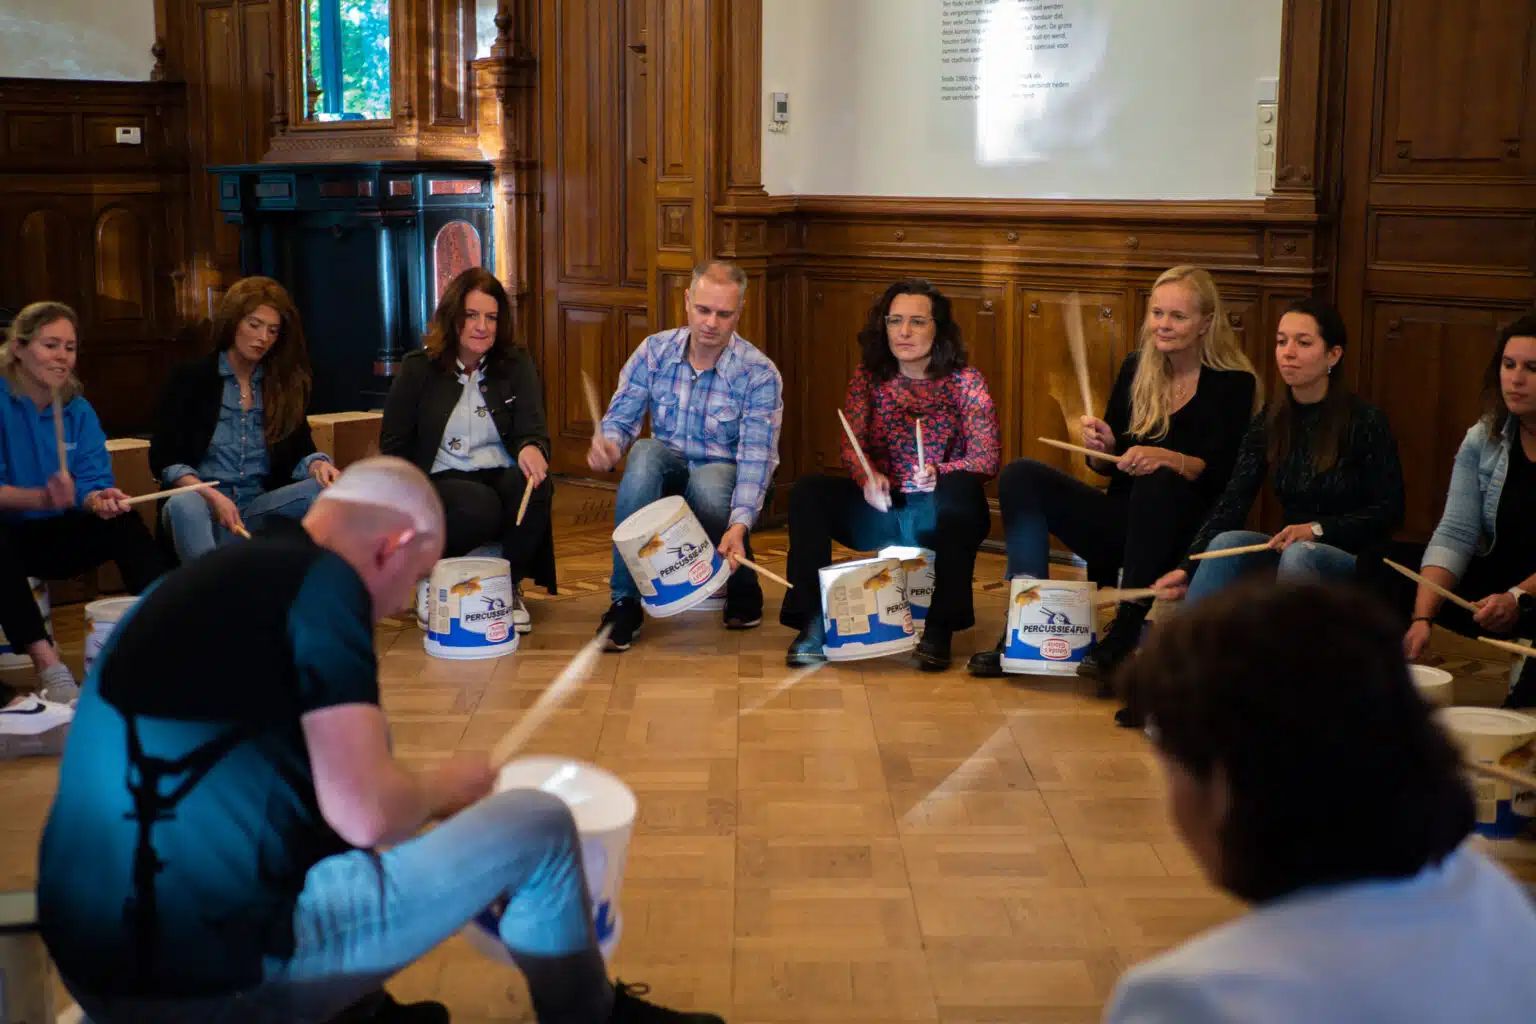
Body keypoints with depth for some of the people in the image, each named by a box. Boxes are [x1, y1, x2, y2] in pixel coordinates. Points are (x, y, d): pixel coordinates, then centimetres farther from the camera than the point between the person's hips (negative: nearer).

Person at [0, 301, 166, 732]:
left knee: (124, 522, -21)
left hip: (55, 538, 4)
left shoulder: (79, 411, 2)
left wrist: (99, 499, -30)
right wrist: (41, 498, -40)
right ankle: (47, 663, -42)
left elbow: (94, 482, -6)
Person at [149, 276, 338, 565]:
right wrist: (211, 496, -21)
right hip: (202, 505, -3)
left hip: (261, 507, 3)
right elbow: (163, 459, -4)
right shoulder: (191, 378, 1)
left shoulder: (286, 384, 11)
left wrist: (318, 465, -16)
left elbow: (299, 452, 10)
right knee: (183, 504, -39)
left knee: (326, 489, -26)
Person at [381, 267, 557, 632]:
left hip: (501, 477, 2)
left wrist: (531, 448, -32)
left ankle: (510, 587, -9)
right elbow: (393, 444, 5)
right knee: (481, 508, -37)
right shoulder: (419, 369, 3)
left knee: (534, 485, -34)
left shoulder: (516, 364, 7)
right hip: (441, 481, -2)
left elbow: (532, 427, -5)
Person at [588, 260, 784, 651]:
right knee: (646, 452, -32)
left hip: (723, 481, -2)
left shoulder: (760, 374, -13)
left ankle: (743, 586, -6)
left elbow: (757, 458, -21)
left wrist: (739, 524, -37)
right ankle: (625, 601, -29)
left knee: (709, 483, -38)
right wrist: (607, 442, -31)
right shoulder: (654, 351, -3)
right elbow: (620, 417, -4)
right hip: (665, 479, 3)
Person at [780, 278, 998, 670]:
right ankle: (813, 622, -19)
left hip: (940, 517, -2)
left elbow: (986, 458, -10)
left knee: (961, 489, -35)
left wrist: (939, 473, -31)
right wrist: (868, 476, -26)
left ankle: (940, 627, -28)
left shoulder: (964, 381, -3)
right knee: (809, 490, -21)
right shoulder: (869, 375, 4)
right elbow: (851, 446, -3)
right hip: (881, 510, 2)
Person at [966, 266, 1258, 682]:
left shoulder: (1233, 383, -6)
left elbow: (1220, 474, -16)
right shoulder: (1136, 368, 8)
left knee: (1158, 481, -36)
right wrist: (1102, 447, -11)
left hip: (1183, 535, -5)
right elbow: (1108, 467, 12)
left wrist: (1166, 459, -33)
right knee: (1021, 476, -12)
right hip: (1123, 522, 5)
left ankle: (1126, 634, -32)